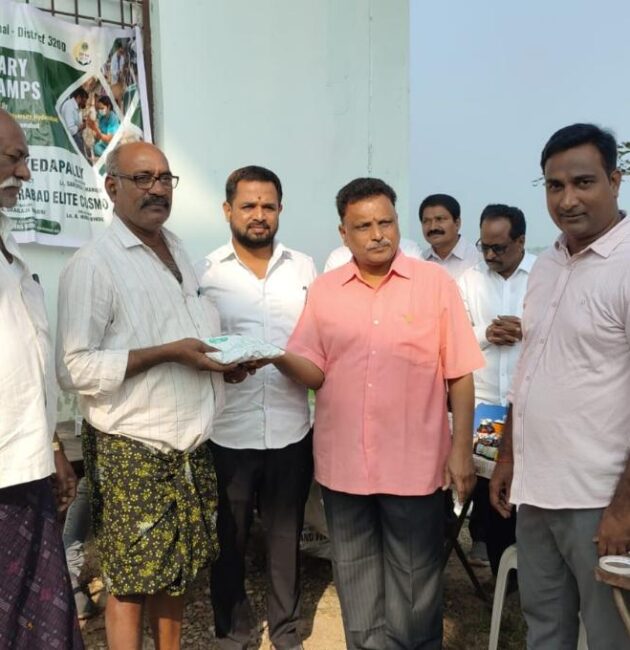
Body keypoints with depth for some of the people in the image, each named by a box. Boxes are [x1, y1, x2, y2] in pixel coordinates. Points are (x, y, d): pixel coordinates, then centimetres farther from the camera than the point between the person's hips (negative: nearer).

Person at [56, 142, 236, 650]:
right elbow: (75, 369, -17)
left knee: (178, 569, 17)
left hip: (191, 445, 7)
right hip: (132, 451, -7)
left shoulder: (181, 255, 13)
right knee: (131, 581, 6)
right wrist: (168, 353, -21)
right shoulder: (93, 264, -12)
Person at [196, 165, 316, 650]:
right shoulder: (206, 271, 0)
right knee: (229, 538, 14)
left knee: (286, 535, 15)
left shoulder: (304, 268, 7)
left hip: (291, 429, 2)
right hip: (227, 430, -1)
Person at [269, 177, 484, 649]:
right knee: (356, 577, 19)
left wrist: (462, 448, -6)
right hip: (343, 463, 3)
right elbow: (314, 372, 1)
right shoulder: (324, 290, 2)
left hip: (415, 463, -2)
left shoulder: (436, 283, -4)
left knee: (415, 582, 15)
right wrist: (278, 357, -18)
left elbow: (459, 374, -3)